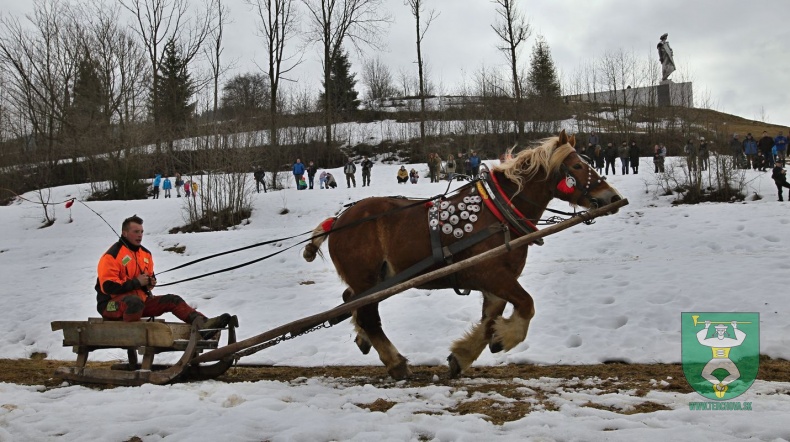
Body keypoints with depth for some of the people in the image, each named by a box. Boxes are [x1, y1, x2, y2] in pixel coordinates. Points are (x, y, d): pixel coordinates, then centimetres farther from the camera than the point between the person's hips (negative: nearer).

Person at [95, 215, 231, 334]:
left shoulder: (145, 254, 14)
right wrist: (136, 282, -19)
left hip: (141, 299, 8)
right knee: (134, 301, -42)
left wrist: (150, 283, 2)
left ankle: (203, 322, -21)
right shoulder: (112, 255, -13)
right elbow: (108, 286, -21)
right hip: (112, 303, -8)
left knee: (172, 300, -5)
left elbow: (149, 276, 28)